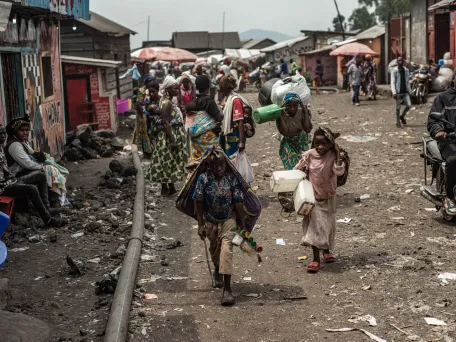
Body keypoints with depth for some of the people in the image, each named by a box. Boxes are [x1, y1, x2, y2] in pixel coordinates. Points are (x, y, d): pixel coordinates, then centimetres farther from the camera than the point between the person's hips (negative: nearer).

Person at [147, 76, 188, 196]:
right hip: (169, 136, -10)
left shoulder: (170, 101, 12)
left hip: (175, 135, 10)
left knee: (171, 162, 14)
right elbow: (166, 123, -24)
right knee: (167, 163, -3)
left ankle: (171, 188, 22)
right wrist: (173, 140, -26)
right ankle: (165, 189, 4)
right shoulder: (167, 103, -19)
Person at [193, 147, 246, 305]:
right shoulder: (203, 179, -13)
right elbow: (199, 203, -7)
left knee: (226, 248, -19)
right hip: (210, 221, 2)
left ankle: (227, 288, -21)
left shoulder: (232, 179, -13)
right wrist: (200, 225, -9)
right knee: (214, 249, 20)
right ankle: (217, 270, 55)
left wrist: (243, 225, -5)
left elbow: (238, 203, -8)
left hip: (228, 219, -2)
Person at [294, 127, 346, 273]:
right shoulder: (310, 155, -12)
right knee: (315, 226, -6)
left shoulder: (333, 156, -12)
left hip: (329, 197, 2)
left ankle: (326, 251, 42)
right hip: (313, 197, -2)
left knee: (328, 225, 17)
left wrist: (338, 155, -29)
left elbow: (339, 171, -27)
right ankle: (316, 259, 0)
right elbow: (298, 170, 1)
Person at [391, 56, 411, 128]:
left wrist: (409, 91, 10)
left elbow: (408, 81, 15)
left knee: (409, 105, -9)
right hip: (398, 92, -3)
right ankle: (398, 122, 14)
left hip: (405, 91, 3)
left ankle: (402, 116, 18)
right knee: (398, 107, 2)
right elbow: (392, 82, -8)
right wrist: (394, 92, -17)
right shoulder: (394, 71, -3)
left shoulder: (406, 70, 10)